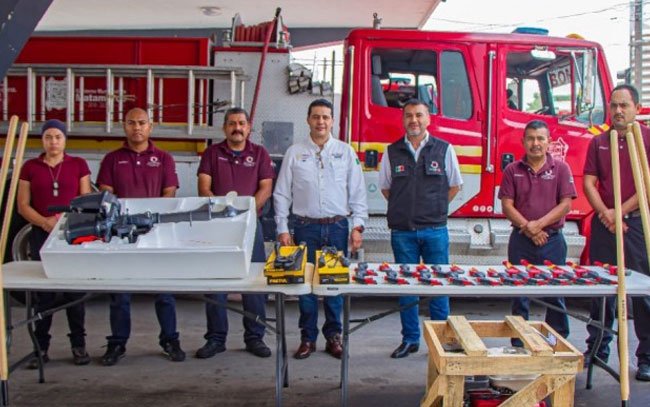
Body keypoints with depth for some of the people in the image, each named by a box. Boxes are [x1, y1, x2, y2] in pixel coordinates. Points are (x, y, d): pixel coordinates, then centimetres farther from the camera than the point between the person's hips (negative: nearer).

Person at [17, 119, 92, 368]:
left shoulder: (79, 165, 4)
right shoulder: (30, 167, 6)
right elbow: (22, 205, 4)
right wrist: (45, 222, -13)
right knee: (42, 293, 4)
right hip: (41, 235, 1)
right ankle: (41, 348, 11)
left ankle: (78, 345, 12)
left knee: (75, 291, 3)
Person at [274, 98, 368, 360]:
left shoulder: (345, 152, 6)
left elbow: (357, 192, 6)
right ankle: (308, 338, 14)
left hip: (337, 227, 0)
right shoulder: (295, 152, 4)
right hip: (305, 227, 0)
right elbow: (282, 194, 5)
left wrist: (357, 227, -2)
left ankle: (333, 336, 17)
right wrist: (282, 229, -1)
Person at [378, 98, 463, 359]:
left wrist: (434, 209, 6)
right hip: (402, 231, 1)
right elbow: (385, 187, 16)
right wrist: (405, 209, 8)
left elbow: (454, 185, 12)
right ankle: (410, 339, 17)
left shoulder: (444, 149, 2)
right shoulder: (392, 152, 6)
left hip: (434, 230, -1)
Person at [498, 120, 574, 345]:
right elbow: (507, 205, 0)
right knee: (520, 295, 5)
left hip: (552, 240, -1)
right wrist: (529, 229, -11)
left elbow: (565, 204, -3)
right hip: (520, 240, 1)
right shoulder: (513, 170, 6)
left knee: (555, 294, 3)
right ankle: (519, 345, 14)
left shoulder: (561, 168, 4)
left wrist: (539, 224, -13)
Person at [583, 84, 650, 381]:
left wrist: (620, 211, -12)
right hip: (604, 223, 4)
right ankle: (597, 348, 20)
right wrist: (605, 214, -8)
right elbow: (588, 182, 6)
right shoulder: (599, 142, 11)